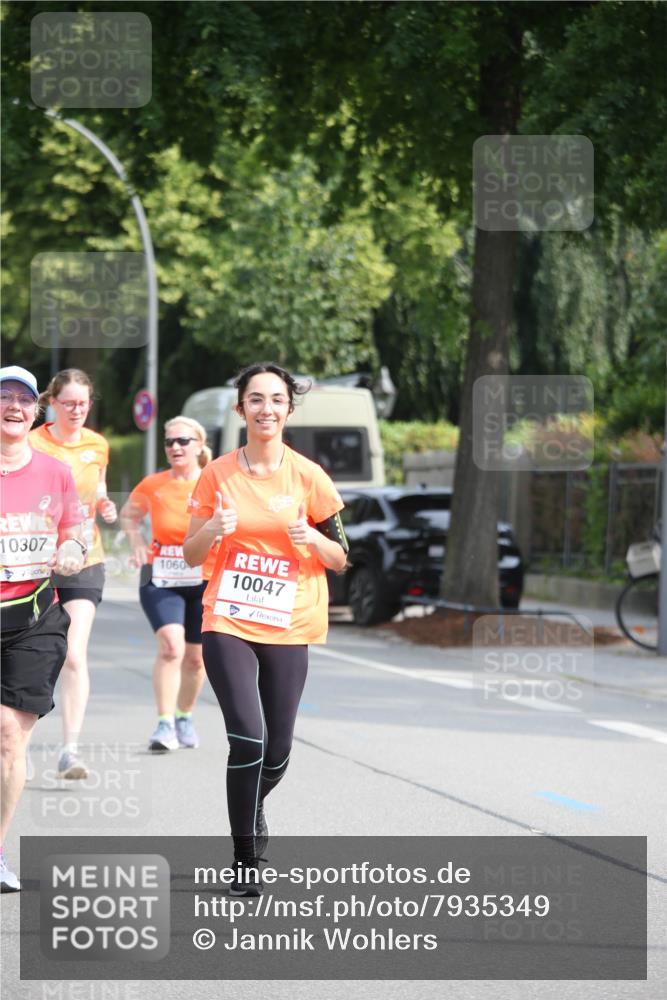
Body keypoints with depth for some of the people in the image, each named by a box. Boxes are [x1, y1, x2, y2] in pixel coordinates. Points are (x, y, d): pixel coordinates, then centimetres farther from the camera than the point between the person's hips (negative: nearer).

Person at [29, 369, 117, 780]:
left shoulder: (98, 445, 5)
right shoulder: (32, 444, -6)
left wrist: (105, 507, 0)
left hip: (85, 563, 1)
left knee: (75, 655, -12)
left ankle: (71, 748, -13)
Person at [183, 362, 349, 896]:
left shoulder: (308, 477, 0)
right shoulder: (218, 475, 1)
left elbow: (340, 557, 6)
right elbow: (192, 555, 7)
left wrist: (312, 539, -16)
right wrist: (212, 530, -14)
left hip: (287, 630, 1)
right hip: (228, 625, -1)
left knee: (276, 755, 5)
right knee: (248, 738, -16)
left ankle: (250, 809, 39)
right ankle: (247, 859, -3)